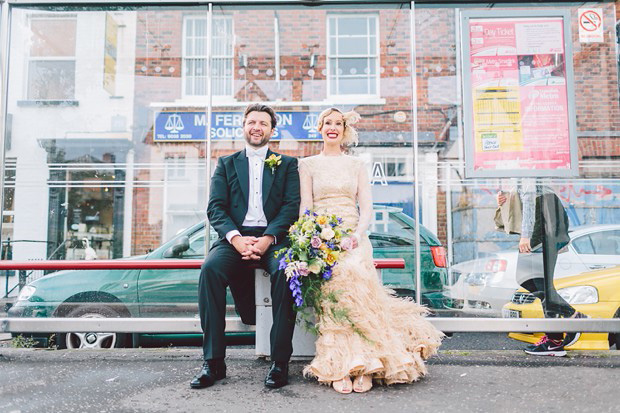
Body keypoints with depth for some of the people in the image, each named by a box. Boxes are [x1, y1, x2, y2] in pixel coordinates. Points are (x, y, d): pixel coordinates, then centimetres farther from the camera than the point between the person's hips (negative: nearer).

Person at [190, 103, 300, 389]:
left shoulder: (287, 164, 16)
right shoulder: (226, 164, 19)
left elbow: (292, 206, 2)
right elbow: (215, 208, 6)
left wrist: (268, 238, -16)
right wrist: (236, 238, -14)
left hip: (273, 238, -1)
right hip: (234, 237, 1)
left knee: (285, 271, -33)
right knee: (210, 269, -30)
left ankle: (280, 362, -23)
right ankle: (213, 361, -22)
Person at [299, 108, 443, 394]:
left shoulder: (357, 165, 19)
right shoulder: (308, 164, 17)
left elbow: (366, 207, 9)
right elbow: (306, 206, 6)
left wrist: (357, 235, -11)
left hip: (353, 236, 1)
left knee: (353, 271, -33)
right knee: (337, 273, -33)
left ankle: (359, 362, -32)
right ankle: (343, 363, -32)